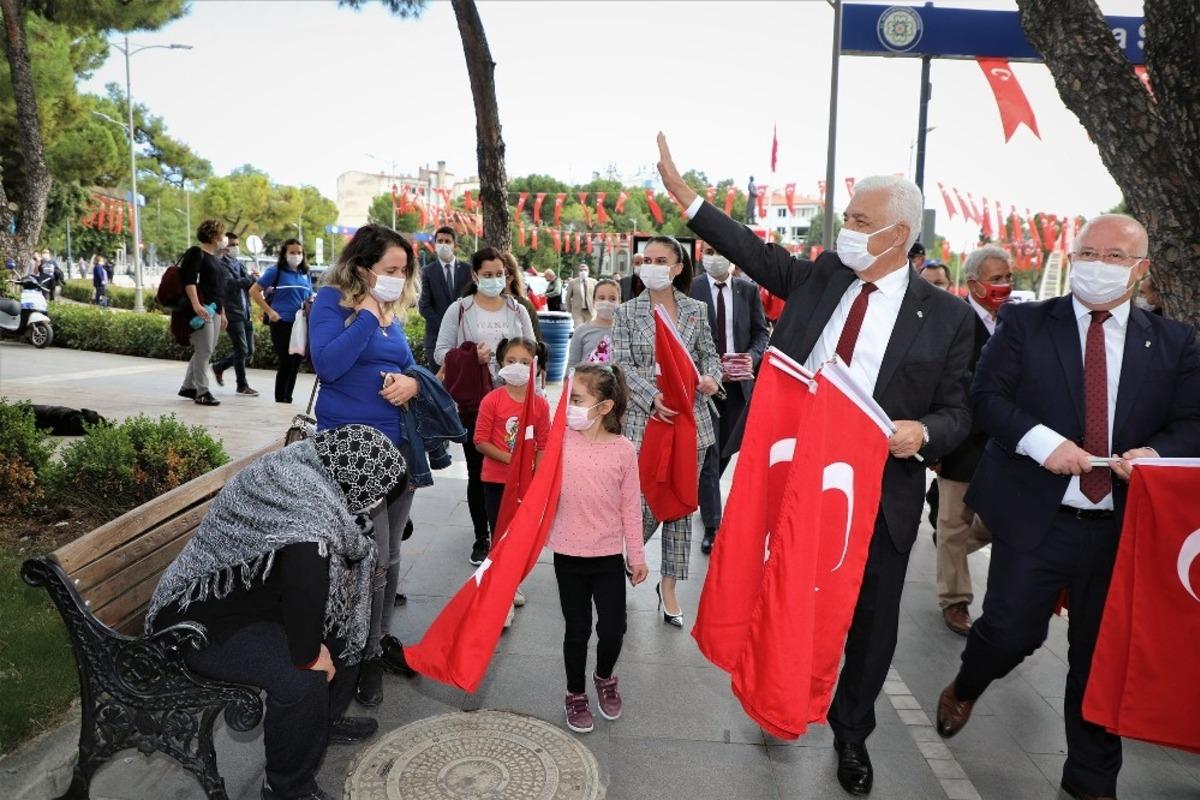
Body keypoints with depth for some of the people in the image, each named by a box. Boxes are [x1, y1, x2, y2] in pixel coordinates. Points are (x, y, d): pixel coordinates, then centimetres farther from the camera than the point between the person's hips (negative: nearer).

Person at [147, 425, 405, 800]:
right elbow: (306, 596, -36)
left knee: (345, 622, 10)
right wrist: (309, 655, -18)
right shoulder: (309, 517, -36)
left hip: (249, 595, 9)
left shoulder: (297, 467, -7)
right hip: (202, 624, -9)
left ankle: (326, 720, 29)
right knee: (303, 679, -26)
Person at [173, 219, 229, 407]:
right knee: (204, 351, -9)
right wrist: (196, 304, -29)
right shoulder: (196, 253, -6)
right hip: (200, 310, -9)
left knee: (205, 351, 12)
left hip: (214, 309, 9)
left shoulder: (214, 257, 21)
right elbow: (189, 281, -17)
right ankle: (202, 392, -3)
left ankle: (188, 387, 22)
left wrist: (222, 313, 26)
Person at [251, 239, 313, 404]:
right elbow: (254, 291, -3)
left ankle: (288, 398, 21)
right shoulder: (276, 271, -2)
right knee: (285, 362, -5)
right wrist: (270, 311, -10)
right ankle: (280, 399, 8)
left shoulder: (305, 275, 14)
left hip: (300, 325, 5)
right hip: (281, 323, -5)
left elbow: (310, 299, 24)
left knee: (296, 362, 8)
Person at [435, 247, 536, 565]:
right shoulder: (459, 309, 2)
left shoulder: (518, 311, 10)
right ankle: (481, 536, 21)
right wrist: (471, 358, -16)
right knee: (477, 473, 6)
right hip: (474, 403, -1)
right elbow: (441, 352, 0)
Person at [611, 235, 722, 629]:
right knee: (648, 504, -3)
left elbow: (709, 354, 15)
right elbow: (622, 365, -4)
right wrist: (652, 398, -18)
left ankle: (669, 586, 23)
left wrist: (711, 378, -7)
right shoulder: (627, 313, 2)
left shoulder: (696, 310, 7)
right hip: (645, 419, -2)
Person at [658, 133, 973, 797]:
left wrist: (922, 432, -23)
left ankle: (851, 734, 40)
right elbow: (755, 252, 7)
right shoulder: (820, 276, 3)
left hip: (881, 491, -2)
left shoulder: (945, 317, -5)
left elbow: (957, 412, 0)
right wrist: (680, 190, 5)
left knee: (870, 620, 14)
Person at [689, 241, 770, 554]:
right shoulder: (691, 288, -6)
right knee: (708, 453, -1)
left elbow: (761, 331, 8)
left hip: (739, 382, 4)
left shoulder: (748, 289, 5)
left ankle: (704, 497, 44)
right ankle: (712, 526, 6)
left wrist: (752, 356, -12)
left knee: (726, 449, 18)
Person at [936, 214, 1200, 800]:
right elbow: (986, 393, -6)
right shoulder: (1025, 323, 1)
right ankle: (964, 689, 35)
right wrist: (1042, 441, -20)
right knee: (1011, 631, -1)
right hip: (1034, 515, -2)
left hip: (1124, 526, 3)